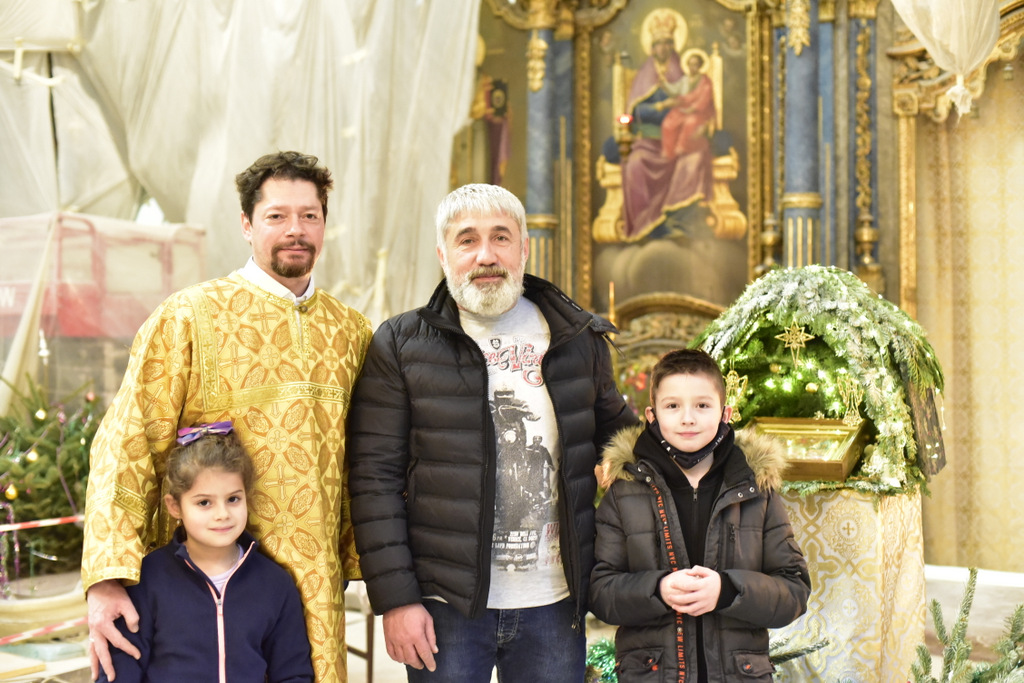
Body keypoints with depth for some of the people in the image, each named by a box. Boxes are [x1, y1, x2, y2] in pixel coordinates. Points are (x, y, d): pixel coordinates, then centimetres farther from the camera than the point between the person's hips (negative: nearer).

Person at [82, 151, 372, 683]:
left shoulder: (350, 331, 10)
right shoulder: (187, 318, -4)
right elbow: (127, 445, -9)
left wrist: (353, 562, 9)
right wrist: (108, 579, -18)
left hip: (317, 592, 4)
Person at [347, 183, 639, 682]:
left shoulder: (579, 339, 6)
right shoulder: (399, 346, -2)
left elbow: (615, 432, 19)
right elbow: (374, 477, -4)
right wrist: (394, 598, -9)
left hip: (555, 605, 3)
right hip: (445, 605, -2)